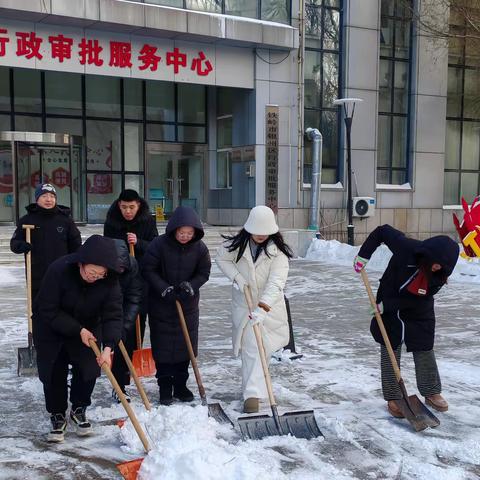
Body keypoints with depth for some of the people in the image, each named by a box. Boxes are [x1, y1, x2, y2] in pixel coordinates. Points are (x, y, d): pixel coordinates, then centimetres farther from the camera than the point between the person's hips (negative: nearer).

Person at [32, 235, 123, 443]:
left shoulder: (110, 281, -25)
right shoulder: (58, 270, -33)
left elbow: (113, 315, -26)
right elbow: (47, 310, -26)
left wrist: (108, 347, -40)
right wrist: (78, 330, -29)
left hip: (88, 328, 3)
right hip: (51, 328, -2)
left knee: (88, 370, 1)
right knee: (53, 373, -1)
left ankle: (78, 410, 24)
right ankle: (57, 417, 17)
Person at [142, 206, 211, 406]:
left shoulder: (199, 248, -8)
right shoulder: (159, 244, -17)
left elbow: (204, 273, 1)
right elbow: (148, 269, -11)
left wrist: (191, 285, -17)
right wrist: (163, 288, -19)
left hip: (188, 305, 3)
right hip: (161, 305, -3)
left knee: (186, 344, 8)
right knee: (162, 345, 2)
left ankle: (180, 386, 22)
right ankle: (165, 388, 13)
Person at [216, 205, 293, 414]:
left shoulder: (277, 250, -18)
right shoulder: (237, 244, -10)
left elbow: (276, 282, -28)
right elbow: (221, 258, 5)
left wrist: (263, 307, -39)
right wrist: (236, 276, -12)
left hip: (269, 305, 0)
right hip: (243, 303, 1)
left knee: (263, 346, 5)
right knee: (251, 348, 1)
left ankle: (253, 388, 20)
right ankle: (252, 394, 8)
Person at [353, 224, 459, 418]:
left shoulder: (441, 274, -22)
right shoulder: (407, 248, -28)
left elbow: (416, 300, -20)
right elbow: (382, 231, -14)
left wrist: (387, 305, -23)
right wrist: (363, 255, -19)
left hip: (419, 315, 2)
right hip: (388, 310, -1)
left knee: (425, 353, 9)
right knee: (390, 354, 4)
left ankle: (432, 393, 28)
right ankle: (392, 398, 15)